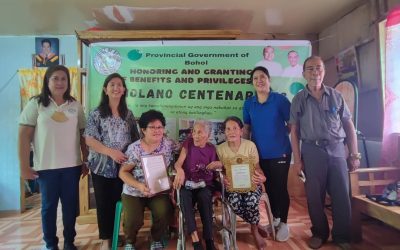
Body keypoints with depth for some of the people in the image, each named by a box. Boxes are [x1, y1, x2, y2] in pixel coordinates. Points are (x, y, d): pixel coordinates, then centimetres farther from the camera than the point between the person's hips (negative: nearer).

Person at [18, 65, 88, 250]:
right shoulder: (36, 104, -2)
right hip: (46, 166, -2)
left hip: (72, 166, 2)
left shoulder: (75, 106, 5)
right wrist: (24, 166, -7)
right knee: (49, 206, 12)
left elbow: (83, 135, 7)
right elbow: (24, 136, -4)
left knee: (71, 205, 10)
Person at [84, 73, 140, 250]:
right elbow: (89, 140, -9)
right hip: (102, 166, -2)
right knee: (103, 203, 8)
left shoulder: (128, 114, 6)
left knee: (117, 201, 11)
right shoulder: (96, 114, -3)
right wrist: (112, 152, -18)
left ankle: (113, 234, 30)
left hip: (122, 167, 2)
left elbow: (135, 139, 9)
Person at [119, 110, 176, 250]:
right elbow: (123, 172, -5)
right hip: (134, 192, -1)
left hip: (159, 191, 1)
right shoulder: (134, 148, -9)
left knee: (164, 213, -24)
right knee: (133, 220, -21)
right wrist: (139, 185, -20)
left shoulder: (169, 144, -3)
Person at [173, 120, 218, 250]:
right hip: (188, 184, 0)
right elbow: (178, 163, -9)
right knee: (185, 197, -33)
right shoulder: (189, 143, 1)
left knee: (204, 197, -33)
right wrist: (180, 170, -33)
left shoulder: (212, 149, 6)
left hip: (206, 185, 1)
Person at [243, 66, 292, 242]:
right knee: (268, 187, 16)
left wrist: (280, 134, -8)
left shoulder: (280, 100, -7)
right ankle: (274, 218, 37)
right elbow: (247, 129, 9)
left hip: (280, 153, -3)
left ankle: (284, 223, 25)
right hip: (259, 154, 3)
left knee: (280, 188, 5)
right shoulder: (248, 103, 3)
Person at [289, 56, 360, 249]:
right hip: (312, 151, -1)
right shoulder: (298, 99, 3)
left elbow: (349, 125, 8)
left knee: (342, 195, 5)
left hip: (336, 149, 1)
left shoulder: (336, 96, 6)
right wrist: (297, 159, -2)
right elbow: (294, 131, 2)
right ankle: (319, 233, 27)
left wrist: (354, 154, 4)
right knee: (315, 196, 7)